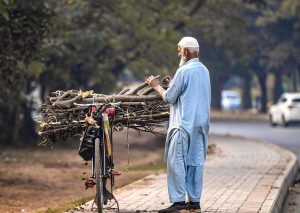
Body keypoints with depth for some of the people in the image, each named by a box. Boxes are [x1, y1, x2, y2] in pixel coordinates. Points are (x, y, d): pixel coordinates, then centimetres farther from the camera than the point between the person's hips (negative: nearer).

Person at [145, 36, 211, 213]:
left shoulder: (184, 71, -13)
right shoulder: (204, 70, 13)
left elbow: (169, 98, -8)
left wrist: (156, 86, 8)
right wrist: (172, 85, 20)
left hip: (184, 124, -8)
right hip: (202, 123, 8)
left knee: (176, 161, -6)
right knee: (196, 161, 9)